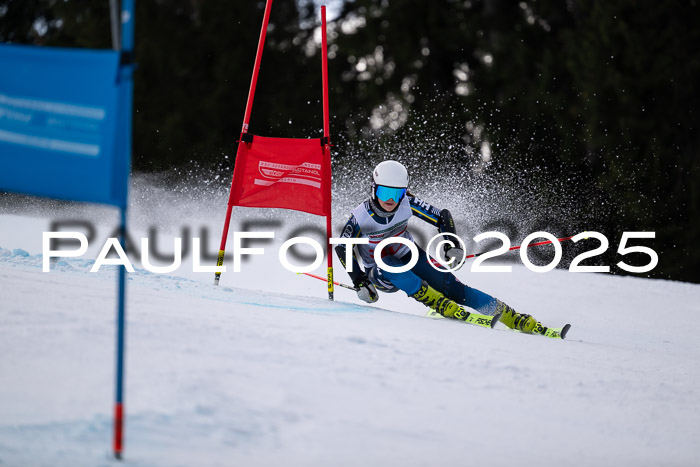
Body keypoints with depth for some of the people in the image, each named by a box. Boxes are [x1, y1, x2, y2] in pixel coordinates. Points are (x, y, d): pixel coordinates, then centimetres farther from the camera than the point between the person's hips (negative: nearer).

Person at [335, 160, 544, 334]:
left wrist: (452, 247, -21)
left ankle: (516, 319, -19)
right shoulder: (361, 216, -23)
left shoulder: (407, 204, -17)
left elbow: (442, 217, -6)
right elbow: (342, 248, -11)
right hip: (380, 275, -2)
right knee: (387, 264, -38)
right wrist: (360, 283, -18)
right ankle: (441, 305, -40)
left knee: (450, 285, -18)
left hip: (409, 257, 2)